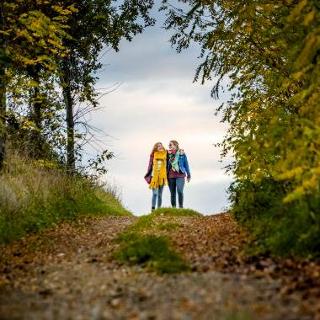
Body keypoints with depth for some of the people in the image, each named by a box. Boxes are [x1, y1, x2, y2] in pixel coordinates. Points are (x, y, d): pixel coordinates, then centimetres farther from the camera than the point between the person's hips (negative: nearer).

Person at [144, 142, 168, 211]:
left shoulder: (165, 154, 6)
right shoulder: (153, 155, 3)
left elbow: (167, 165, 10)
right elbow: (150, 165, 4)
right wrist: (148, 176, 2)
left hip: (162, 177, 2)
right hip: (154, 177, -2)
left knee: (160, 194, 6)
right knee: (155, 193, -9)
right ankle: (153, 208, -9)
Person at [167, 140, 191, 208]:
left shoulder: (181, 153, 2)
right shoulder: (168, 154, 9)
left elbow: (186, 164, 8)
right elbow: (166, 165, 14)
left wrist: (188, 175, 9)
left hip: (180, 175, -3)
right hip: (170, 176, 3)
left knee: (179, 191, -15)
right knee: (172, 192, 4)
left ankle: (181, 206, -6)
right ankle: (173, 207, 10)